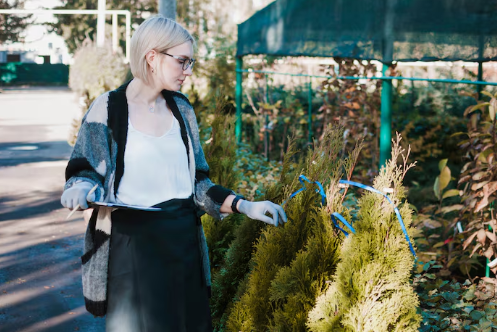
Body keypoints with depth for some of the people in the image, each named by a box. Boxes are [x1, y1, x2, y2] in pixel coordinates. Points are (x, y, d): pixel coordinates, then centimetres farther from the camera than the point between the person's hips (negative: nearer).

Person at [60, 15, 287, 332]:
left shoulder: (181, 109, 9)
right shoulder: (108, 109, -6)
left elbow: (197, 182, 12)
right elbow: (85, 174, -6)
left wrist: (244, 206, 0)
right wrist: (79, 192, -29)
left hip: (183, 242, 5)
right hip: (131, 243, -5)